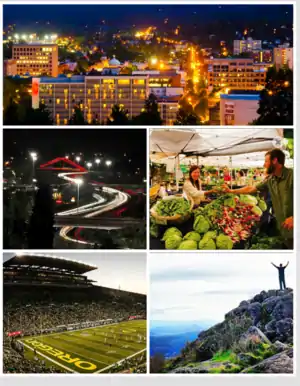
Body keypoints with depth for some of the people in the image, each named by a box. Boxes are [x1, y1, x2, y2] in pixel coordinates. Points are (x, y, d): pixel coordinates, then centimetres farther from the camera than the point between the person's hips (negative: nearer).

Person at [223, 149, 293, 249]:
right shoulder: (270, 180, 7)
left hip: (292, 227, -6)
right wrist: (230, 191, 25)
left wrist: (294, 217, -26)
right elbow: (250, 189, 20)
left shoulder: (291, 176, -16)